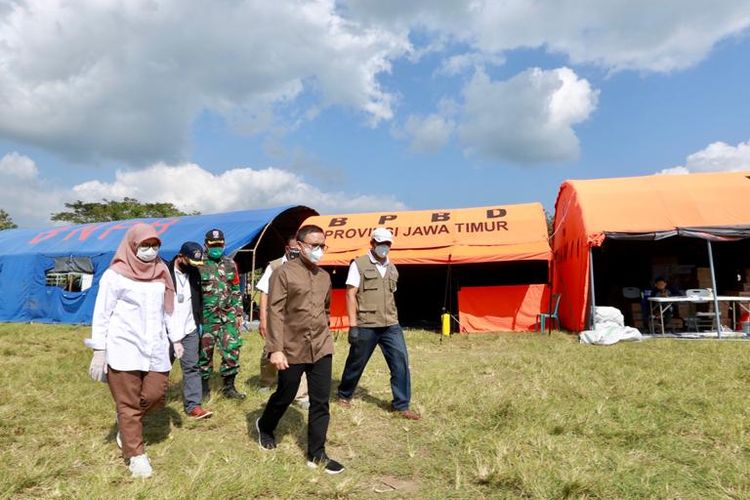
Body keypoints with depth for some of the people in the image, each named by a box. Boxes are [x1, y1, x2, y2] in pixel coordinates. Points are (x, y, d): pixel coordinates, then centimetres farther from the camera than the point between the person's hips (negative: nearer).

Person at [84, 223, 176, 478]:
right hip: (124, 349, -4)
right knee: (128, 404, 3)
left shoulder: (160, 274, 10)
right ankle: (136, 455, 18)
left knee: (155, 396, 3)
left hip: (155, 348, 5)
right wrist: (99, 351, -7)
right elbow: (101, 315, -4)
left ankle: (127, 424, 34)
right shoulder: (115, 275, -5)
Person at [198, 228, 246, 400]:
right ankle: (204, 387, 21)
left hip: (229, 315, 4)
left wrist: (239, 313, 11)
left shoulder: (230, 264, 10)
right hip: (207, 316, -4)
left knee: (232, 349, 2)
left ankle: (228, 387, 15)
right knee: (205, 352, 5)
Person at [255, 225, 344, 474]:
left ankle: (317, 455, 18)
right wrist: (275, 349, -19)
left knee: (320, 402, 5)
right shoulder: (284, 273, -10)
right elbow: (275, 312, -14)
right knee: (284, 396, 14)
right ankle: (264, 426, 44)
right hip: (292, 350, -4)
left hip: (322, 349, 5)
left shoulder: (325, 277, 9)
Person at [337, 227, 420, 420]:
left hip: (391, 326, 5)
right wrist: (353, 325, -14)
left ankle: (401, 405, 6)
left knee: (401, 361, -4)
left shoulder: (392, 268, 13)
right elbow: (350, 295, -9)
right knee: (356, 363, 10)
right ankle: (344, 395, 34)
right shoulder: (359, 264, -5)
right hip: (366, 326, -4)